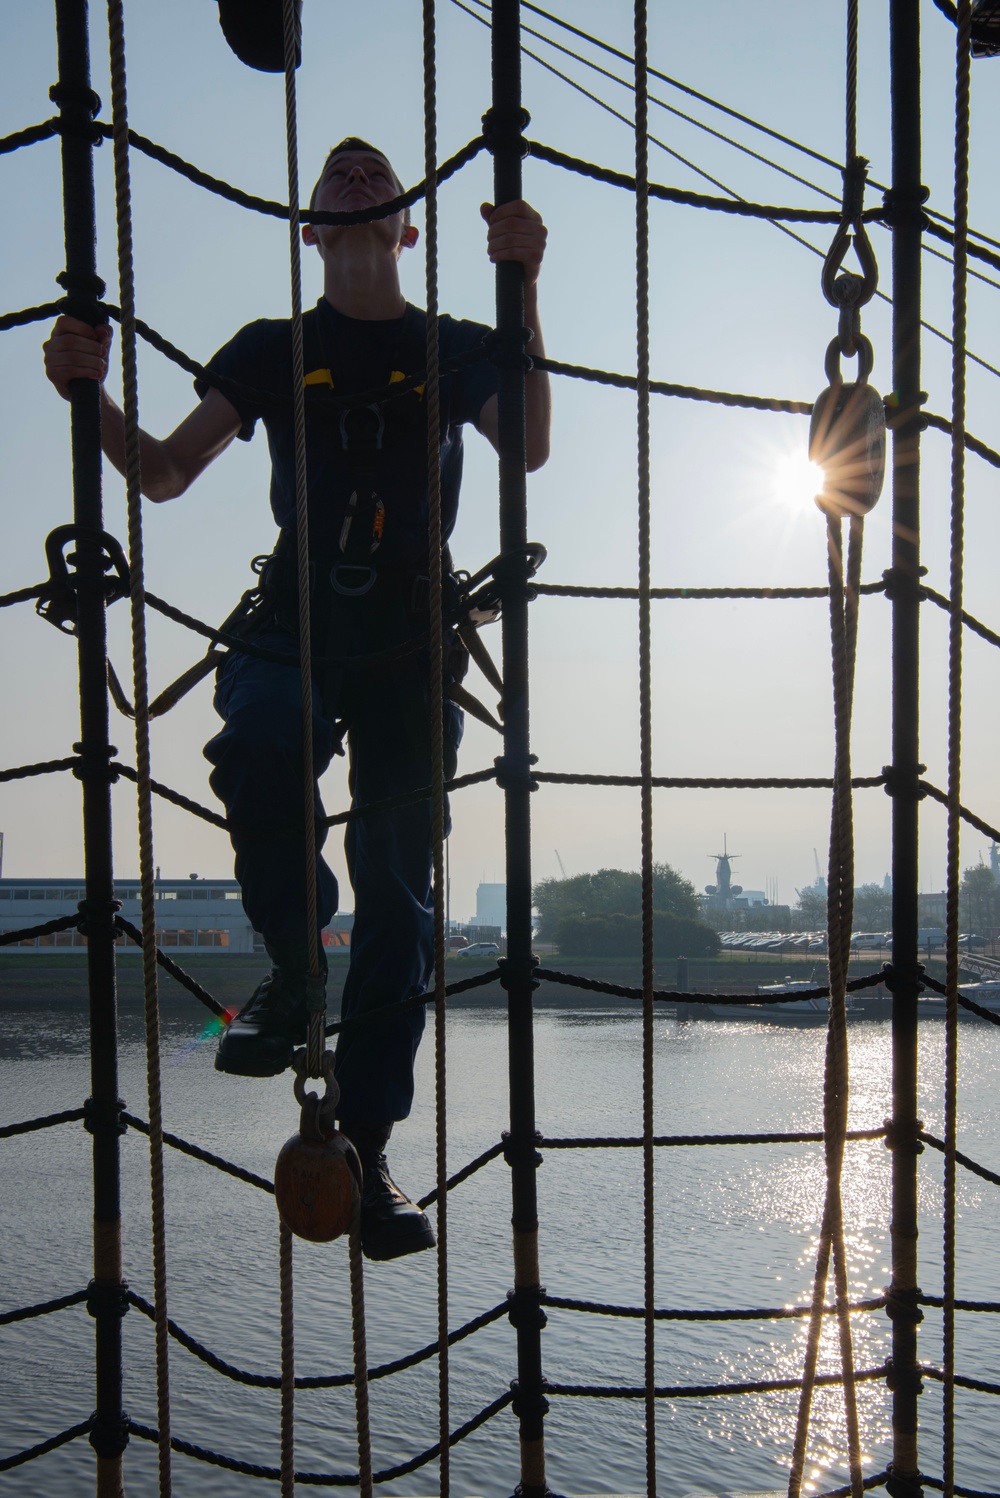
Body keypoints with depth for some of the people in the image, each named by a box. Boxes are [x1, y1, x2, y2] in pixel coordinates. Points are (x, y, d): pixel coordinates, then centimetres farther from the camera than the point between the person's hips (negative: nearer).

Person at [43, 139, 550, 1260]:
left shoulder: (456, 349, 13)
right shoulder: (272, 352, 14)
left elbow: (531, 447, -8)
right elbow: (165, 473, 8)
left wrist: (523, 285, -16)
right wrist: (91, 397, -11)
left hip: (412, 641, 1)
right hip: (294, 622, 0)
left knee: (398, 892, -3)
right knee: (256, 746, -35)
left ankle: (364, 1149, 4)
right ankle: (291, 968, -8)